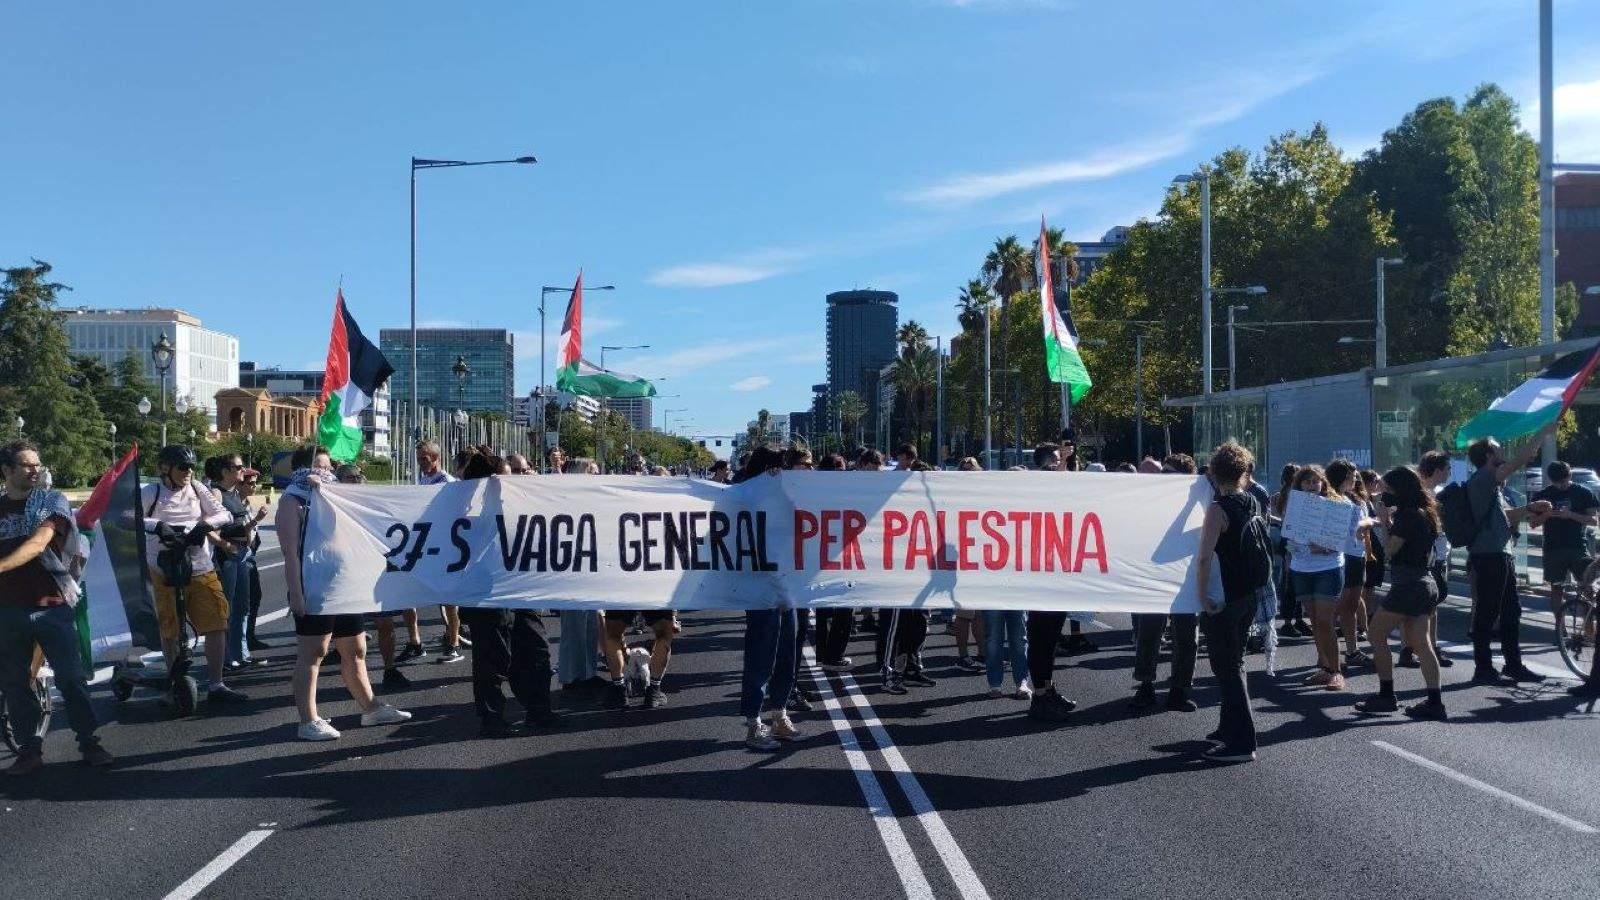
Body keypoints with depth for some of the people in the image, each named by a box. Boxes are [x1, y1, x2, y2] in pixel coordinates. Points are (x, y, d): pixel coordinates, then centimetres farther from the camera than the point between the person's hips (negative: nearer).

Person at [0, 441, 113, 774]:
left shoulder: (53, 501, 0)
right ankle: (29, 751, 14)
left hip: (52, 605, -3)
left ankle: (89, 743, 6)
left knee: (71, 677, -2)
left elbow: (38, 543, -15)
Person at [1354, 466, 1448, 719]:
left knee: (1376, 633, 0)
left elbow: (1390, 551, -13)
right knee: (1419, 643, 9)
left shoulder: (1407, 515, -16)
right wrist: (1391, 522, 10)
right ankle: (1435, 701, 5)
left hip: (1409, 584, -9)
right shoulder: (1425, 512, 14)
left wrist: (1385, 522, -2)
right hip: (1425, 584, 9)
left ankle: (1386, 696, 2)